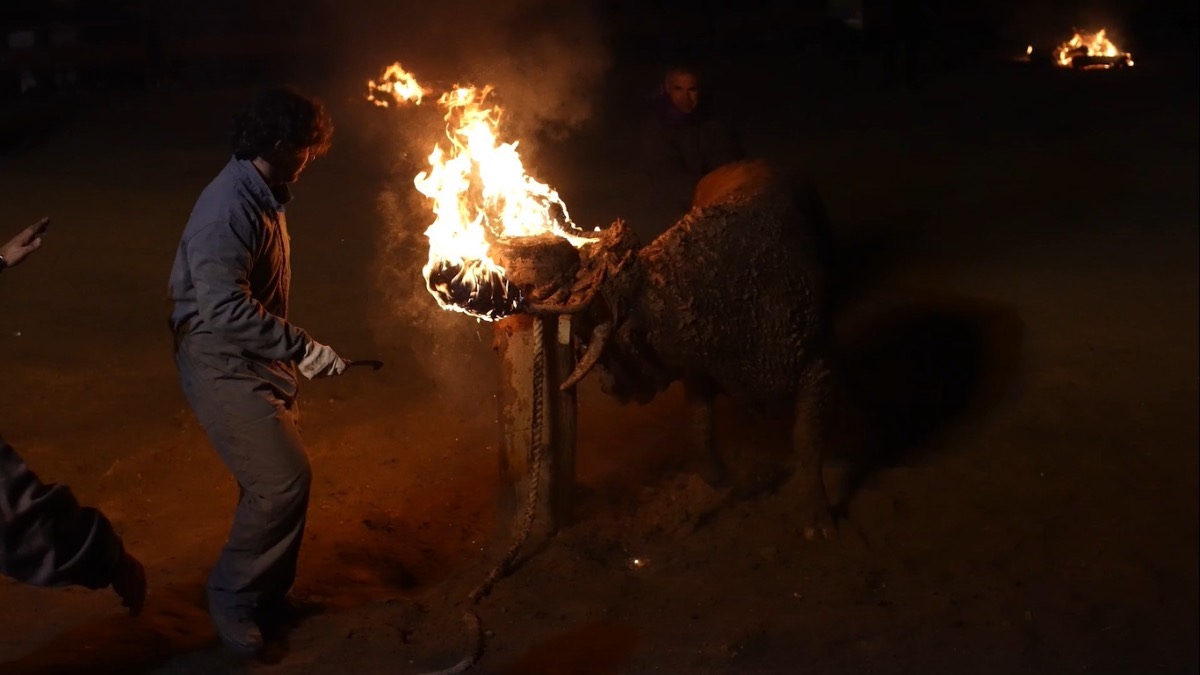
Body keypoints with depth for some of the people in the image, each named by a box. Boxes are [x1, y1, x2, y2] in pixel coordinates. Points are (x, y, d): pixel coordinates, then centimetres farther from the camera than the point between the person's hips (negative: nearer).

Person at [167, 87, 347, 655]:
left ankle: (267, 596, 27)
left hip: (256, 362, 9)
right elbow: (224, 307, -30)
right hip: (222, 366, -9)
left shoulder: (263, 194, 9)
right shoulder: (229, 206, -23)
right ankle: (232, 598, 6)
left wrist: (292, 351, 21)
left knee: (278, 479, 11)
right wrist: (303, 348, -27)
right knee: (283, 479, -13)